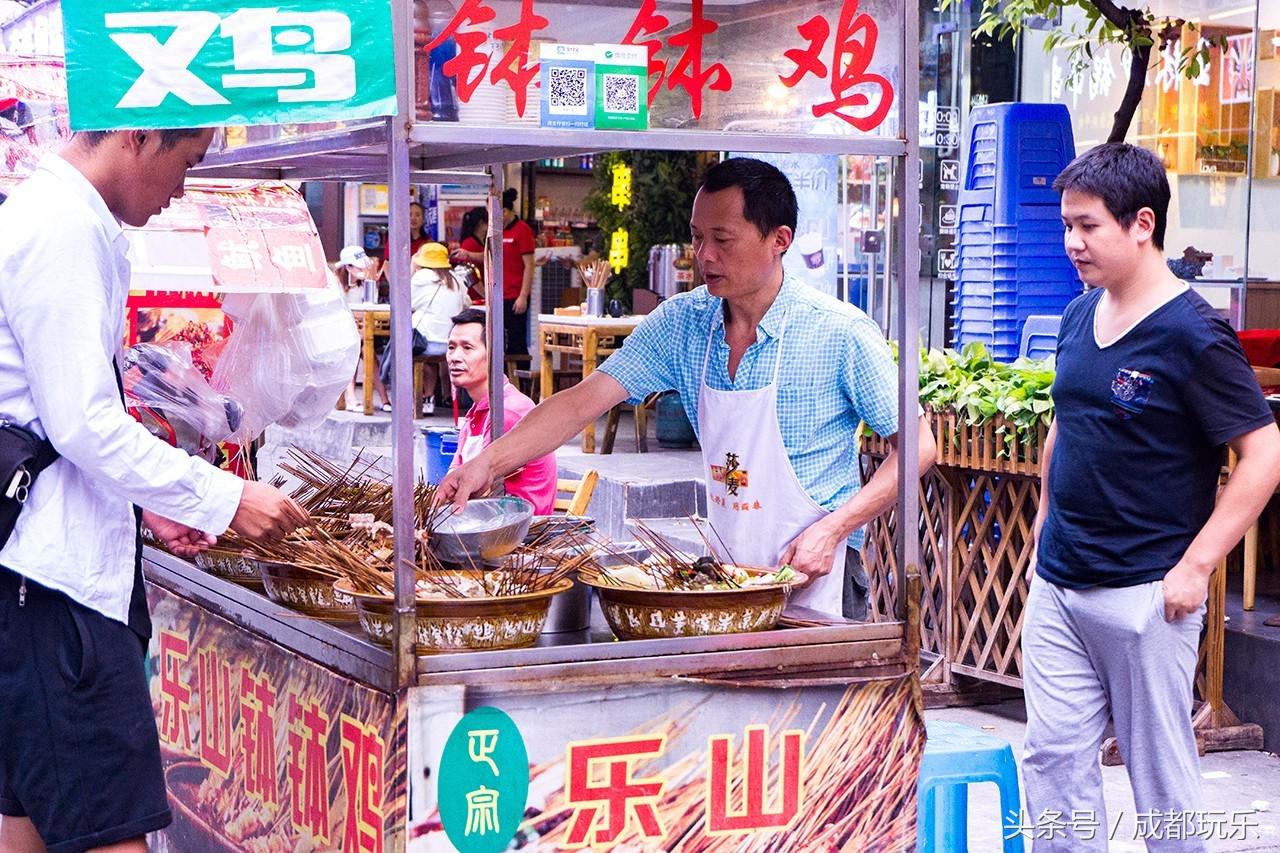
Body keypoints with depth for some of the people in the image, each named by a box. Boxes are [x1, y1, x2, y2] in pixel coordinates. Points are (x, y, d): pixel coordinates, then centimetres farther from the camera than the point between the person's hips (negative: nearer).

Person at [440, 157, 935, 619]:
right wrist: (490, 462, -17)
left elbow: (917, 445, -9)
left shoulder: (840, 334, -13)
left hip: (813, 575, -4)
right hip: (726, 568, 4)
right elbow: (585, 402, -4)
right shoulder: (683, 322, -1)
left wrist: (832, 529, -18)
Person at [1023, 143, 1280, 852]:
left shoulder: (1193, 335, -15)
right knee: (1052, 755, 9)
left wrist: (1195, 567, -18)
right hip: (1057, 583, 7)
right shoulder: (1079, 317, 8)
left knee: (1160, 769, 5)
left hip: (1144, 594, -7)